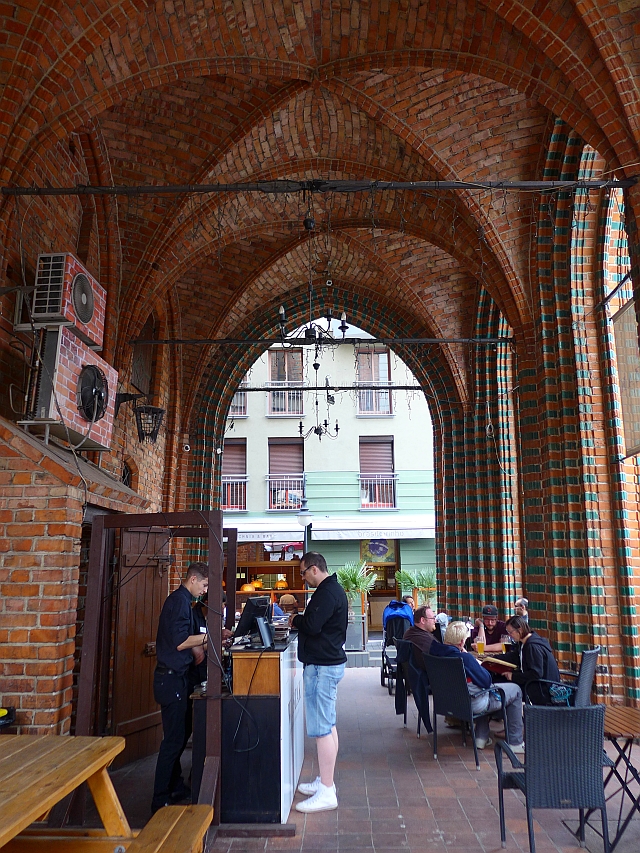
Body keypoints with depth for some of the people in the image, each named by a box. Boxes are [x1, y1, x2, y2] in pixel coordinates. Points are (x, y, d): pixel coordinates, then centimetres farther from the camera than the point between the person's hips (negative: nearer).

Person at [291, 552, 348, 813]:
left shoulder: (327, 593, -19)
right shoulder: (334, 589, 14)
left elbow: (312, 625, -26)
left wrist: (296, 620, -8)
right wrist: (301, 620, 5)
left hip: (322, 666, -11)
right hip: (330, 662, 11)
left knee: (321, 729, -5)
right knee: (328, 726, 17)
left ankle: (326, 793, 1)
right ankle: (324, 782, 28)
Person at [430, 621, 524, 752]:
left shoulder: (435, 651, -8)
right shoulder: (464, 658, -30)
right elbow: (486, 681, -18)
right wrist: (477, 663, -5)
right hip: (472, 704, -7)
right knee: (515, 690, 11)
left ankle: (481, 738, 32)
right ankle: (515, 742, 18)